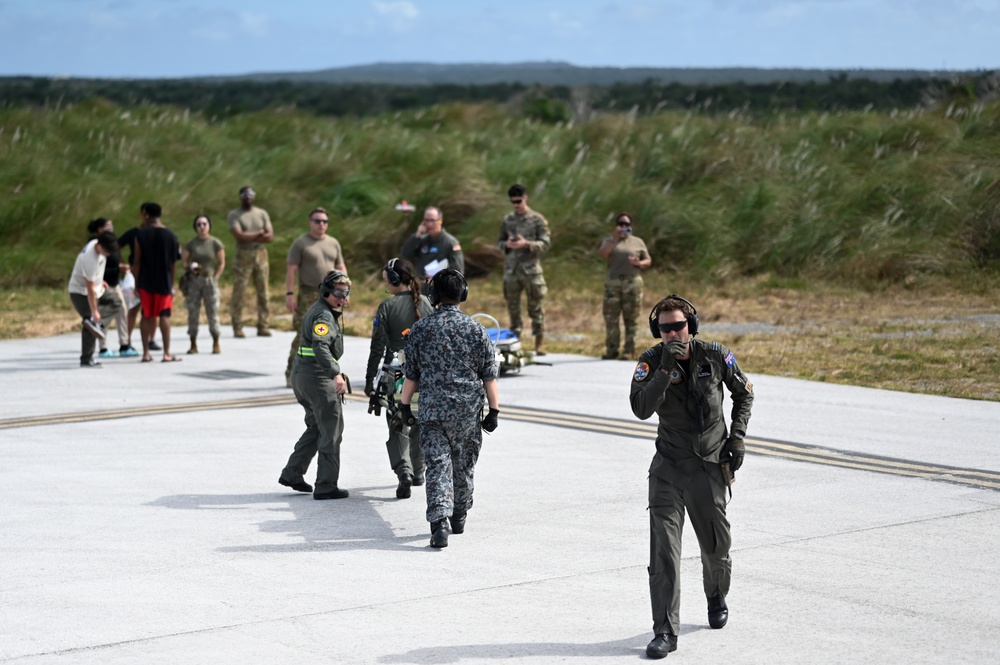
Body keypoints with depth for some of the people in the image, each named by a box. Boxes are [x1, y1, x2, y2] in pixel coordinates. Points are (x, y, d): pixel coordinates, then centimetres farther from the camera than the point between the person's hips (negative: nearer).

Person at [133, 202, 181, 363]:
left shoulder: (141, 235, -4)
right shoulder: (171, 235, -2)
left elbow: (137, 262, -3)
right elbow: (174, 263, 0)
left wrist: (137, 283, 3)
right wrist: (172, 283, 8)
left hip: (146, 282, 1)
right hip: (164, 282, -1)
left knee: (146, 316, 8)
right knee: (164, 316, 1)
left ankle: (146, 353, 7)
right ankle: (167, 353, -2)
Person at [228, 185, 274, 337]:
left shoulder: (262, 213, 12)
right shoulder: (234, 214, 1)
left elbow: (270, 236, 1)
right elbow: (239, 235, -13)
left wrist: (249, 237, -11)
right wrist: (259, 233, -5)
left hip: (261, 255, 4)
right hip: (243, 256, -4)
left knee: (263, 291, 2)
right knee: (239, 292, -7)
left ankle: (263, 326, 6)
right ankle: (237, 328, -5)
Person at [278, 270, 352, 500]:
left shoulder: (319, 310, 16)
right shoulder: (324, 316, -16)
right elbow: (320, 346, -34)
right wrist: (336, 374, -43)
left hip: (301, 374, 10)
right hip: (318, 378, -10)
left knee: (316, 427, 22)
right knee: (331, 431, -2)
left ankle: (292, 473, 23)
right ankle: (326, 486, 1)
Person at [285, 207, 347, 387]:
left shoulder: (333, 243, 13)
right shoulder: (300, 243, -2)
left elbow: (341, 268, 17)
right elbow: (291, 270, -5)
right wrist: (289, 294, -13)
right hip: (308, 296, -5)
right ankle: (291, 372, -2)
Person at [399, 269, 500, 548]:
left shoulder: (421, 329, -1)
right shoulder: (476, 330, -1)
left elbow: (411, 374, 3)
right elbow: (489, 376, 0)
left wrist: (405, 405, 13)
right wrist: (494, 410, 5)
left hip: (432, 410, -1)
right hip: (469, 411, 1)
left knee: (437, 466, -4)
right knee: (464, 466, 15)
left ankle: (440, 522, -19)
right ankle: (458, 518, 29)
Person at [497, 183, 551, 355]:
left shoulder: (537, 220, 0)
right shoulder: (507, 220, 11)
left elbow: (545, 244, -3)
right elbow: (500, 241, 18)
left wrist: (527, 244, -17)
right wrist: (506, 245, -5)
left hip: (531, 269, -4)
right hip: (511, 269, 4)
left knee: (536, 307, -2)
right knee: (513, 307, 7)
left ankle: (539, 343, 3)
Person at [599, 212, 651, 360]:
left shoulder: (638, 242, 13)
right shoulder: (610, 241, 11)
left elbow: (648, 261, 13)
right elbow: (602, 254, -8)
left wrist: (639, 263, -10)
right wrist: (615, 239, -18)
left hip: (632, 283, 0)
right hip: (613, 283, 0)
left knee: (631, 318, -1)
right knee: (611, 317, -3)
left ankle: (629, 350, 3)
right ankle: (611, 350, 1)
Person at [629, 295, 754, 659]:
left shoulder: (716, 355, -7)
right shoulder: (651, 361, -10)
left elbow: (744, 392, 9)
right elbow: (641, 408, -24)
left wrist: (737, 437, 0)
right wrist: (664, 370, -32)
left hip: (710, 464, 1)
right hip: (668, 465, -1)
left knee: (716, 546, 13)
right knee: (663, 547, -13)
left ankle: (717, 599, 45)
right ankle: (665, 632, -10)